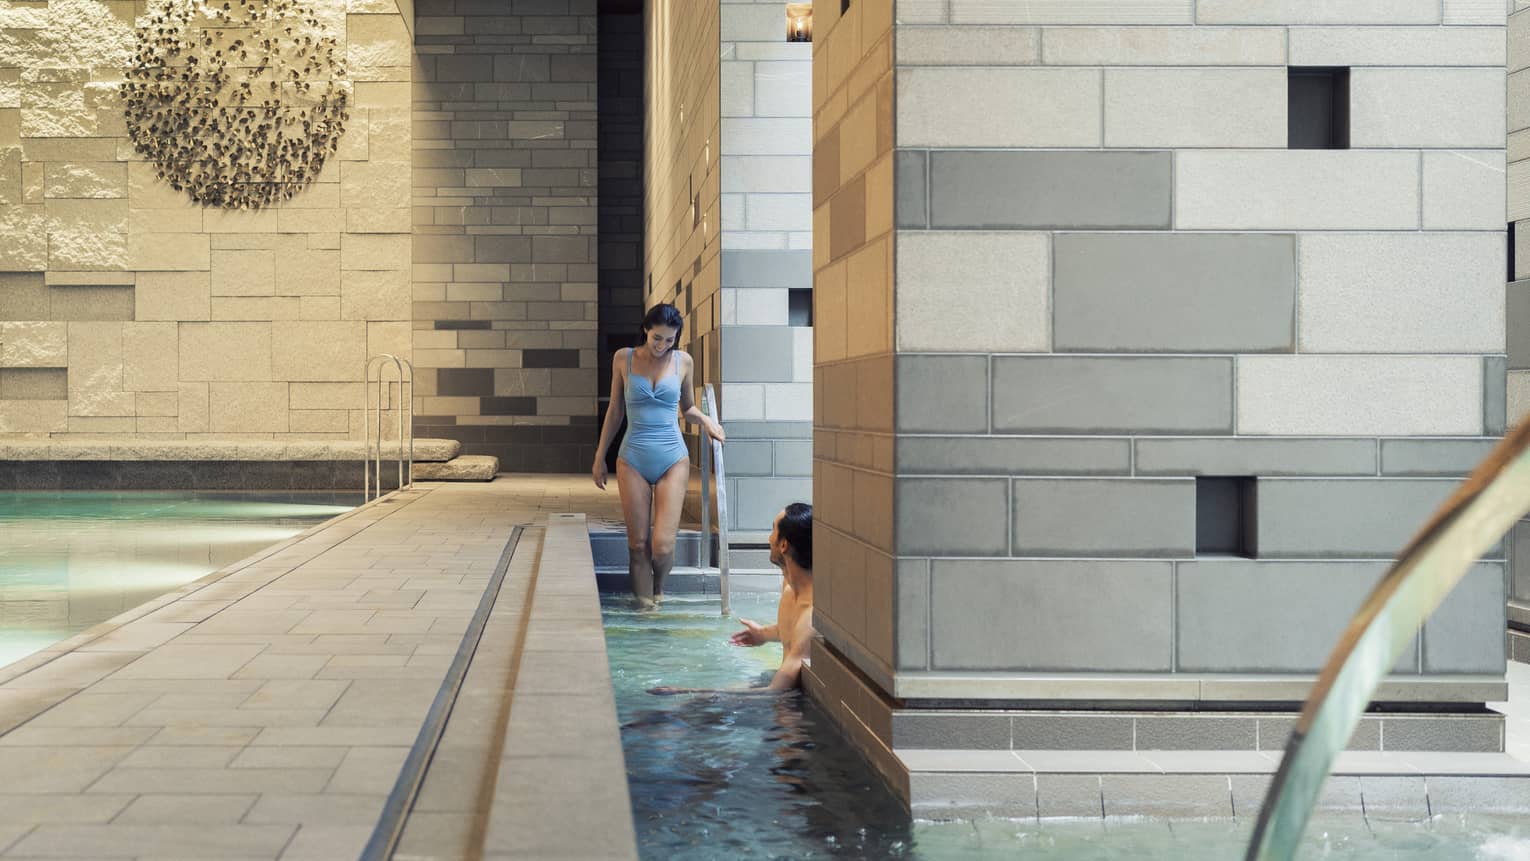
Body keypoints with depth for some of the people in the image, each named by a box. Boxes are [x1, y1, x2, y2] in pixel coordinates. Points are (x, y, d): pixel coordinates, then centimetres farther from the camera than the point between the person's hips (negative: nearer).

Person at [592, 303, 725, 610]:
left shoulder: (683, 361, 5)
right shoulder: (624, 358, 4)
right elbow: (615, 410, 13)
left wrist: (706, 420, -2)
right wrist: (600, 456, 13)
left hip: (672, 460, 0)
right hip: (633, 460, 0)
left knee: (663, 545, -8)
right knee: (638, 544, -1)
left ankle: (658, 589, 21)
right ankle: (645, 605, 9)